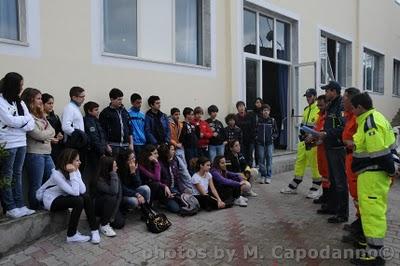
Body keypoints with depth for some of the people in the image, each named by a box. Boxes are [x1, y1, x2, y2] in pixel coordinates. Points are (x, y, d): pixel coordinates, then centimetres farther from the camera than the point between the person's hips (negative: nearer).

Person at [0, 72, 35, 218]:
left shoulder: (20, 102, 14)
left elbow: (31, 122, 8)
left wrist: (21, 124, -12)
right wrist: (25, 119, 0)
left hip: (21, 143, 6)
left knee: (18, 175, 11)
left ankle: (20, 205, 17)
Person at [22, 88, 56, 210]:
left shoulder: (39, 116, 16)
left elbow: (53, 132, 10)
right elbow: (39, 135, -17)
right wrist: (50, 132, 4)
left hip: (46, 153, 8)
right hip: (34, 154, -8)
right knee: (36, 186, 1)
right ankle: (35, 209, 14)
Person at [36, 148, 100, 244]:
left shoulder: (75, 170, -8)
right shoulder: (56, 174, -27)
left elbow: (83, 190, -23)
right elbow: (75, 192, -35)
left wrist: (74, 173, -25)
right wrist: (73, 173, -33)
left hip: (63, 197, 7)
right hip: (51, 201, -6)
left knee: (86, 197, -18)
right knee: (78, 201, -28)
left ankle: (94, 230, -10)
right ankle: (71, 235, -13)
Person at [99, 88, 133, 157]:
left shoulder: (124, 111, 14)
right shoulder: (105, 113, -2)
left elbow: (129, 128, 16)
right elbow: (102, 131, -6)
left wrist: (131, 143, 10)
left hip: (125, 145, 5)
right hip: (113, 146, -5)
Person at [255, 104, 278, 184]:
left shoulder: (272, 120, 4)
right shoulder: (259, 120, 5)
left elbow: (276, 132, 9)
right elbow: (255, 130, 15)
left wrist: (273, 137, -6)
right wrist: (256, 137, 1)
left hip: (269, 143, -1)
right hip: (260, 143, 1)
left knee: (269, 159, 0)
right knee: (261, 159, 1)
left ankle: (268, 176, 8)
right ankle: (262, 176, 11)